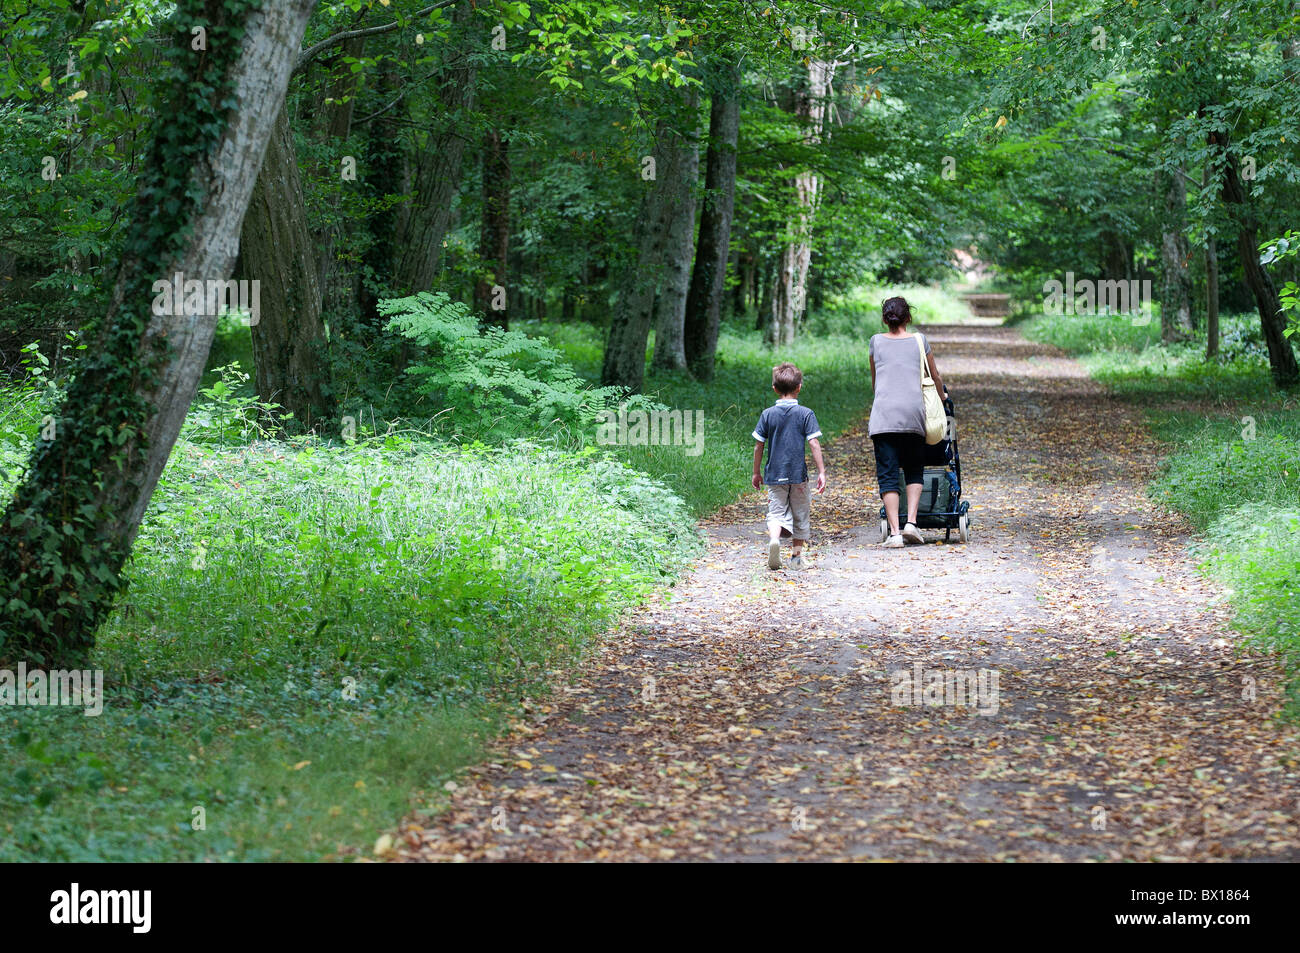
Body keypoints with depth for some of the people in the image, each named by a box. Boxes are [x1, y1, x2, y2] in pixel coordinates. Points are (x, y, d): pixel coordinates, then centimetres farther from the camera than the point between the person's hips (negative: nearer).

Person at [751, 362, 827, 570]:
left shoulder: (767, 414, 0)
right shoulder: (806, 414, -5)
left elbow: (758, 446, 3)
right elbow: (814, 444, -9)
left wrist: (756, 473, 13)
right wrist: (821, 472, -4)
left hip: (774, 475, 1)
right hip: (798, 475, -1)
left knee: (776, 512, 2)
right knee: (800, 515, 12)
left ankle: (774, 538, -27)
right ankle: (797, 556, 14)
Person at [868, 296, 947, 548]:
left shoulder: (877, 341, 12)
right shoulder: (919, 340, 12)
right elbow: (936, 377, 24)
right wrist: (942, 397, 44)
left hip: (884, 414, -1)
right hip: (913, 413, 1)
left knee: (887, 473, -1)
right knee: (914, 470, 15)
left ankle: (894, 532, -10)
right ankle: (911, 522, -2)